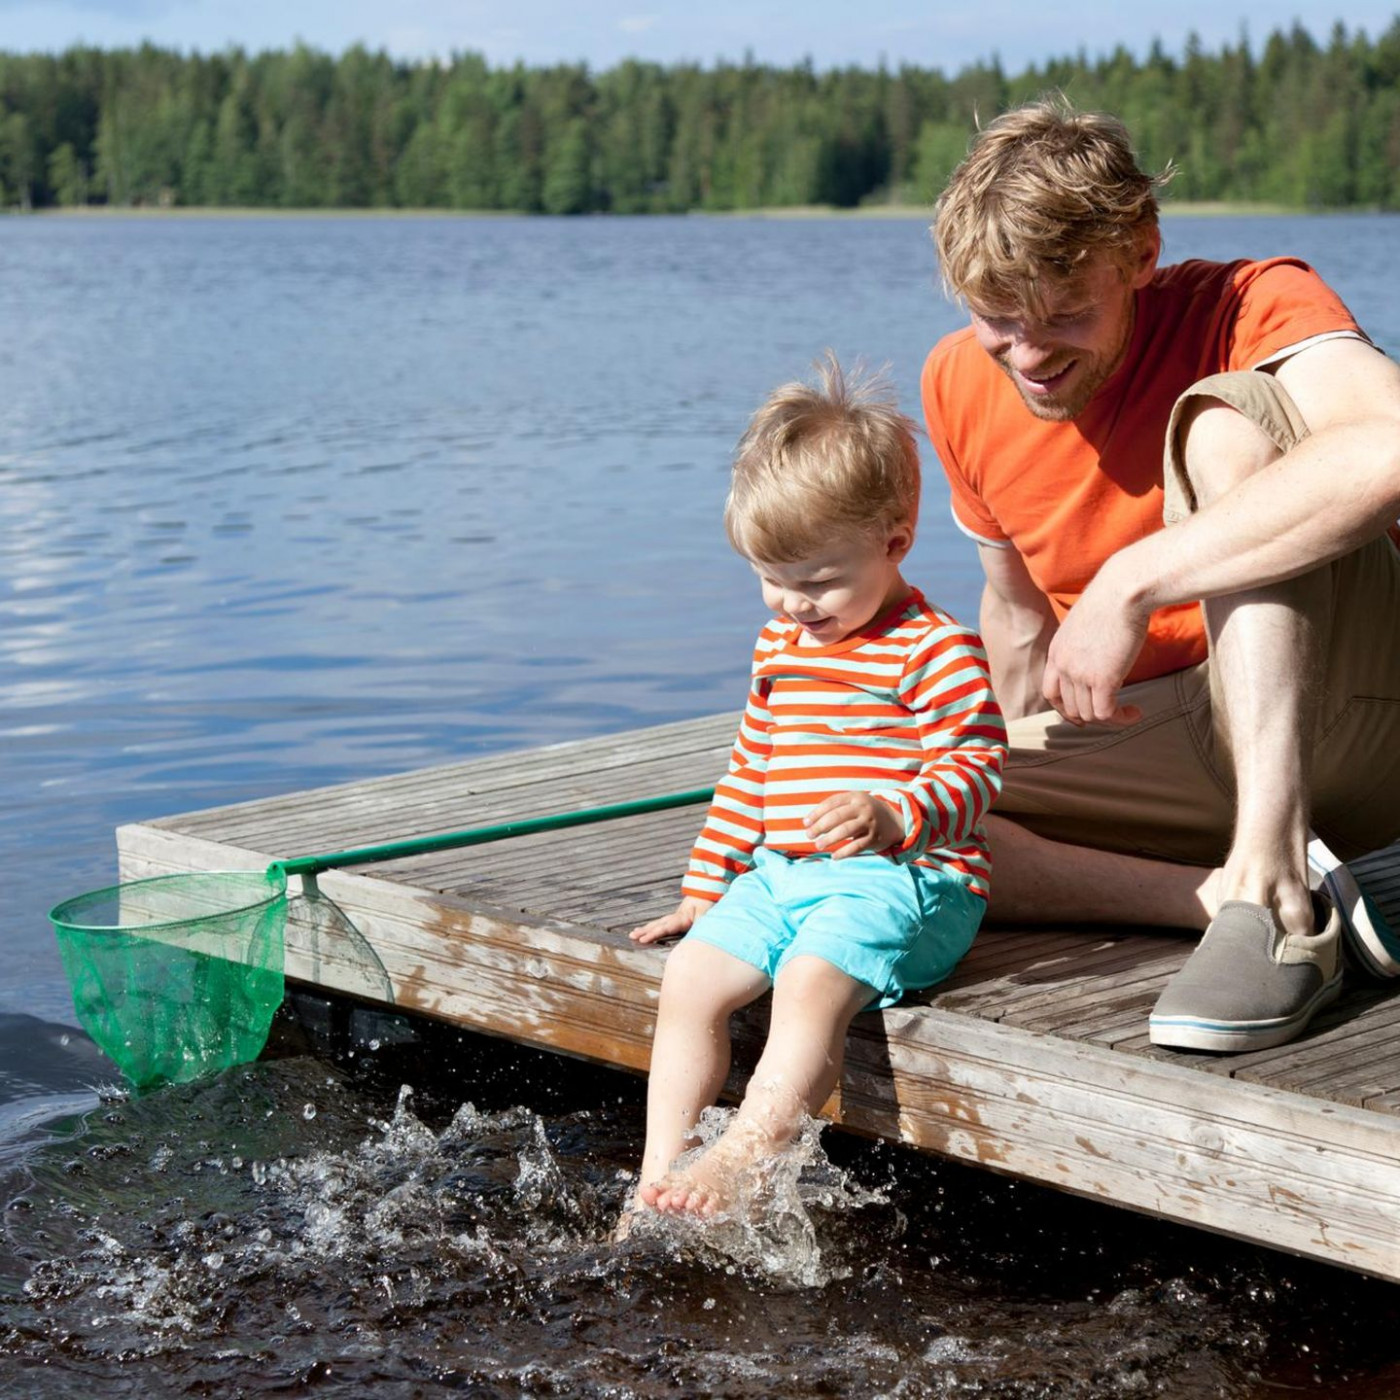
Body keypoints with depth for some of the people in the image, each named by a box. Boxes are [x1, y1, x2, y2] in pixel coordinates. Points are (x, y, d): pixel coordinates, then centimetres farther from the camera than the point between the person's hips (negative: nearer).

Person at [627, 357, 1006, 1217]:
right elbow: (751, 770, 24)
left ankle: (737, 1163, -34)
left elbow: (975, 767, -12)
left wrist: (893, 816, -30)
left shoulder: (936, 651, -8)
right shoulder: (780, 646, 17)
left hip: (901, 881, -7)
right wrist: (704, 887, 22)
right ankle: (661, 1178, -9)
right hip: (780, 877, 7)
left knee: (809, 984, -31)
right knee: (689, 979, -10)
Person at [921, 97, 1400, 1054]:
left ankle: (1274, 887, -37)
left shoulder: (1251, 306, -16)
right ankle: (1227, 896, -22)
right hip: (1163, 752, 6)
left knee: (1225, 419, -30)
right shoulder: (960, 385, 3)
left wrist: (1130, 582, -36)